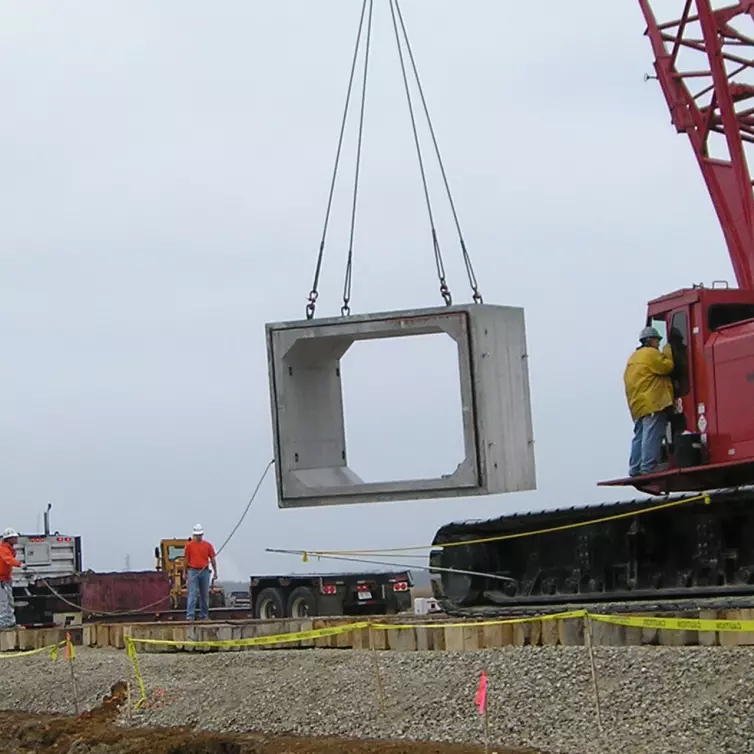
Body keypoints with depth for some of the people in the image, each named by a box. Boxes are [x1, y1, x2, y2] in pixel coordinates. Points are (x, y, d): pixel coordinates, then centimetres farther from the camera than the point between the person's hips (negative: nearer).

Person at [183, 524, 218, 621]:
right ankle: (190, 615, -14)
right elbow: (186, 559, 6)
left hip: (204, 572, 2)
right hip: (193, 572, -2)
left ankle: (204, 615, 18)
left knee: (205, 595, 9)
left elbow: (212, 559, 8)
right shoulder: (189, 545, 2)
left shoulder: (208, 545, 6)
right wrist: (185, 573, 4)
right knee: (192, 594, -9)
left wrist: (215, 572, 5)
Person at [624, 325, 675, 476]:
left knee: (640, 436, 10)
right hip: (653, 402, -9)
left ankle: (635, 468, 6)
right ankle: (648, 467, -18)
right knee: (652, 436, -12)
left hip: (638, 404, 9)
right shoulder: (651, 353, -6)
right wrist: (667, 353, 3)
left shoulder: (634, 357, 24)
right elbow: (667, 367, -10)